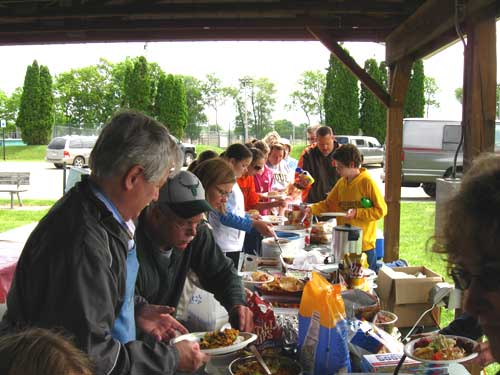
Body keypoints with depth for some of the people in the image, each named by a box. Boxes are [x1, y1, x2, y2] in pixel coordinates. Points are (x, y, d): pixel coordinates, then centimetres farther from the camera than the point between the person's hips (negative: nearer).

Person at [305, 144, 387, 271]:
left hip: (364, 245, -7)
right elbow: (328, 204, 11)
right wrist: (311, 209, -4)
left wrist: (356, 213, -20)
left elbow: (381, 210, -14)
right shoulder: (341, 183, 7)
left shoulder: (367, 182, -13)